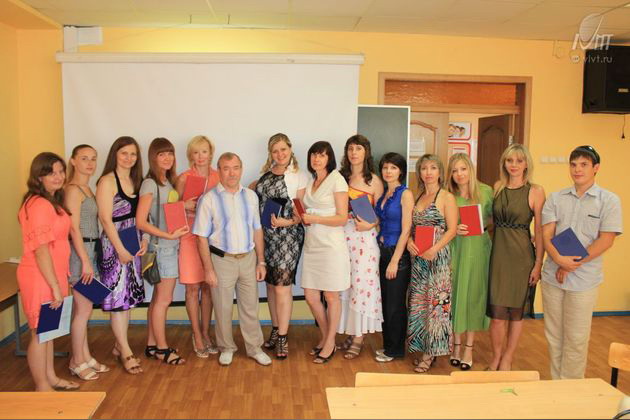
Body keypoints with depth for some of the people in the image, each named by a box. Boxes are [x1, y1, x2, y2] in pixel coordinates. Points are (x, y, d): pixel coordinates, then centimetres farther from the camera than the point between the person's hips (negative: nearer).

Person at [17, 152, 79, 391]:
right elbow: (40, 250, -22)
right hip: (40, 276, -10)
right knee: (40, 332, 3)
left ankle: (50, 377, 35)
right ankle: (42, 388, 17)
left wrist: (60, 280, 15)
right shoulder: (39, 204, -19)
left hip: (52, 274, 10)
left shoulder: (51, 202, 11)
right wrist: (56, 286, -19)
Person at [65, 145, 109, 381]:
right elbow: (74, 229, -17)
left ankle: (85, 357, 24)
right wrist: (86, 261, -18)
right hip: (80, 251, -9)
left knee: (83, 308, 15)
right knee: (84, 309, -1)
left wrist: (90, 258, 11)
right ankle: (77, 362, 12)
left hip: (90, 249, 9)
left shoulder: (87, 189, 14)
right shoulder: (73, 189, -13)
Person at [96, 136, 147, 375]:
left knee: (128, 297, 13)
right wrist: (121, 249, -16)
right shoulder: (107, 181, -10)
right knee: (118, 298, 0)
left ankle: (119, 346, 26)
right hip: (114, 245, -7)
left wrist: (144, 239, -1)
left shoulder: (135, 181, 11)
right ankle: (126, 352, 10)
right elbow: (106, 219, -15)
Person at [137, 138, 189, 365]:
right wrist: (169, 235, -19)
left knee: (158, 298, 14)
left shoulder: (169, 182, 11)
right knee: (164, 299, 1)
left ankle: (152, 345, 25)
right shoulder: (150, 184, -12)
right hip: (161, 246, -8)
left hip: (171, 245, 8)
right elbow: (140, 222, -16)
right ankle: (162, 348, 15)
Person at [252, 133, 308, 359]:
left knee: (282, 286, -5)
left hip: (287, 235, -5)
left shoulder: (299, 176, -3)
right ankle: (275, 330, 25)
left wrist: (287, 222, -22)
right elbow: (254, 191, 21)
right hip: (265, 235, 5)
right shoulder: (266, 174, 12)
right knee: (271, 283, 11)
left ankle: (282, 338, 6)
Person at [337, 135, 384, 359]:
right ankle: (349, 332, 19)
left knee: (362, 284, -1)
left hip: (364, 238, -3)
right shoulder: (340, 177, 9)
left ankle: (359, 336, 10)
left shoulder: (374, 181, 1)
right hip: (342, 235, 3)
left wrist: (370, 224, -14)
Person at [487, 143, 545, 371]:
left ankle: (507, 359, 24)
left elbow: (539, 230, -6)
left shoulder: (535, 191, -5)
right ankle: (496, 356, 22)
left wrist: (538, 264, -9)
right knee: (497, 310, 1)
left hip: (521, 254, -2)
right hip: (498, 252, 3)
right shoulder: (498, 187, 7)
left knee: (516, 309, 8)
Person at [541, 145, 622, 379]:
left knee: (576, 339, 4)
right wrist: (559, 259, -18)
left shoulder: (609, 201, -2)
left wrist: (572, 264, -13)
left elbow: (605, 240, -8)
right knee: (554, 335, 11)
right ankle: (556, 383, 26)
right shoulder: (556, 198, 6)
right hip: (552, 276, 3)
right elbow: (546, 234, 0)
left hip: (584, 279, -3)